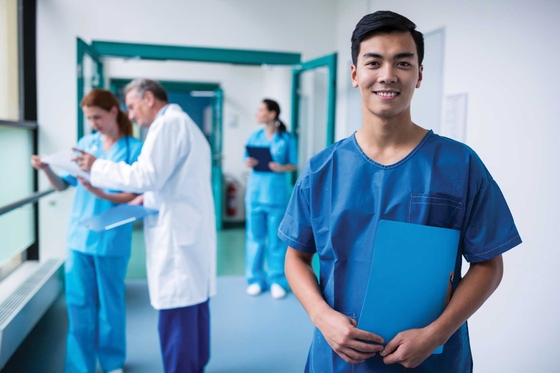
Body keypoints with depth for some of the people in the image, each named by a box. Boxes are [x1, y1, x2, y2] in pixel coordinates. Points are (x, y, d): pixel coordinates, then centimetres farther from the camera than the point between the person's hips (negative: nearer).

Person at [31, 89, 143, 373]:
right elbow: (62, 185, 10)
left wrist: (102, 194, -24)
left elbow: (138, 196, -10)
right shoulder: (85, 143, 7)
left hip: (112, 240, -3)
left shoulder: (135, 149, -5)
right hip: (78, 236, 3)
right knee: (78, 304, 7)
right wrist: (46, 169, -9)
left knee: (110, 304, 11)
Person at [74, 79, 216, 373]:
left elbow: (147, 175, -18)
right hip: (192, 231, 10)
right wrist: (146, 200, 15)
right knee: (193, 311, 15)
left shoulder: (168, 123, -9)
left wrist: (97, 166, -7)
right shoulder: (184, 124, 22)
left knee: (175, 319, -5)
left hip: (178, 234, -10)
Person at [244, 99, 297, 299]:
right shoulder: (254, 136, 8)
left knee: (276, 237, 2)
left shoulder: (287, 139, -2)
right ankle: (256, 278, 19)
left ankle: (277, 280, 13)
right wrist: (248, 163, -10)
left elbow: (294, 165, 0)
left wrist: (281, 168, -19)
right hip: (255, 190, 3)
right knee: (255, 236, 7)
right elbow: (247, 161, 12)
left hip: (276, 192, -3)